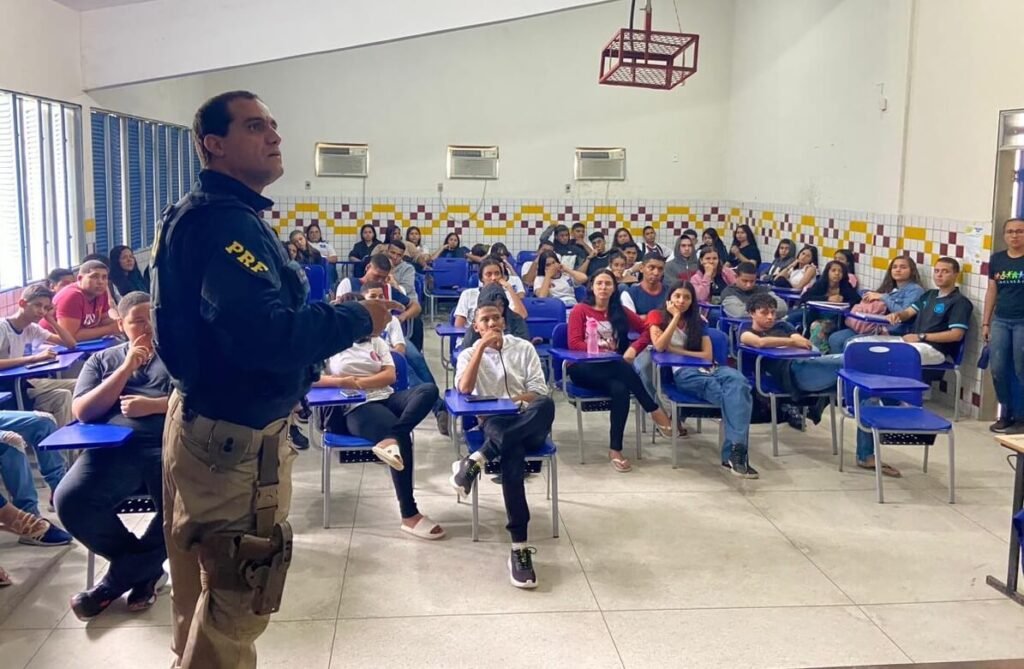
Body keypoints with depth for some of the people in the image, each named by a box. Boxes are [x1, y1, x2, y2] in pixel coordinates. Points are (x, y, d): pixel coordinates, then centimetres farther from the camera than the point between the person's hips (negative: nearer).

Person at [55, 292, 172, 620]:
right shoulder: (102, 360, 23)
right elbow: (82, 411, 8)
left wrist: (153, 405, -6)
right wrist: (127, 369, 3)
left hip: (169, 444, -2)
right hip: (114, 448, 2)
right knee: (70, 500, -27)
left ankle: (117, 580, -8)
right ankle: (148, 569, -6)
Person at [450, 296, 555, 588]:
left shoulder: (524, 348, 15)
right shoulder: (469, 354, 14)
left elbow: (539, 392, 7)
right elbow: (464, 389, -7)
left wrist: (509, 401, -9)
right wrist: (482, 346, -6)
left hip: (528, 424, 2)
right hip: (492, 422, -2)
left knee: (546, 405, -37)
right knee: (512, 453, -40)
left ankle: (478, 459, -40)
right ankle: (519, 545, -44)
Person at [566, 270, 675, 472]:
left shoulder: (620, 312, 18)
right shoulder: (580, 310, 7)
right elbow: (574, 343, -6)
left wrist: (634, 348, -7)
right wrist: (602, 352, -19)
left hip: (613, 370, 4)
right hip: (584, 370, -4)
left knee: (621, 390, -34)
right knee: (622, 368, -36)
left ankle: (615, 449, -29)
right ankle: (654, 410, -25)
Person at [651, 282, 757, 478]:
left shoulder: (698, 321, 23)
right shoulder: (657, 316, 13)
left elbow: (708, 355, 9)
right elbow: (659, 346, -7)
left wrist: (676, 350, 0)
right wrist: (676, 317, -2)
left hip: (707, 368, 4)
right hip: (682, 372, -4)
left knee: (738, 381, -33)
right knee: (726, 393, -34)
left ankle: (735, 452, -44)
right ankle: (736, 451, -40)